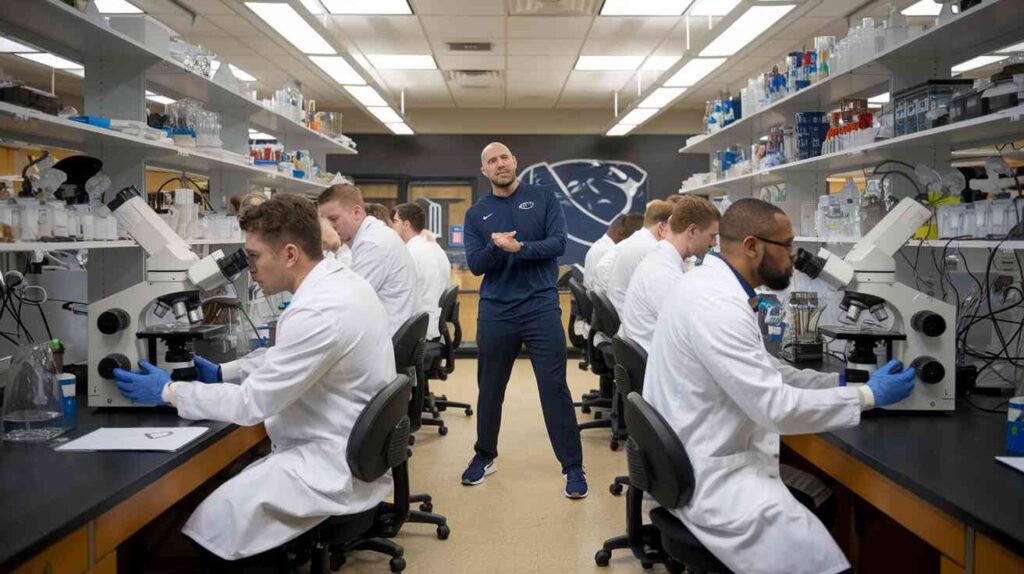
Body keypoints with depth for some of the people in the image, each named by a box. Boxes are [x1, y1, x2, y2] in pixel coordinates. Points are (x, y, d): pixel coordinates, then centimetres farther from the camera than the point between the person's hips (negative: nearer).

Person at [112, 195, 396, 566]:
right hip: (350, 449, 9)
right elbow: (284, 360, 19)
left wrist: (168, 392, -7)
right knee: (219, 480, 13)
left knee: (210, 524, -8)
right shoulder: (341, 281, 4)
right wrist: (222, 373, 13)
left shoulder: (318, 312, -27)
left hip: (337, 466, -9)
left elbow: (252, 403, -19)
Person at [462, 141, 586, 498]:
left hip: (541, 307, -2)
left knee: (554, 387, -3)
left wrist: (519, 247, -21)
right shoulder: (476, 214, 7)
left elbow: (558, 243, -9)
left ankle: (573, 466, 6)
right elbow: (475, 265, -2)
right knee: (490, 388, 13)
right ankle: (485, 456, 31)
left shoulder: (543, 198, 3)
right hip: (495, 312, 3)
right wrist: (495, 247, -21)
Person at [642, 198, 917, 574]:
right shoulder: (715, 304, -25)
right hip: (709, 476, -10)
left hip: (706, 455, 10)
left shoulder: (714, 286, 7)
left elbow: (763, 372, 17)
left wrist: (840, 382, 10)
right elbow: (775, 408, -25)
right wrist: (869, 396, -14)